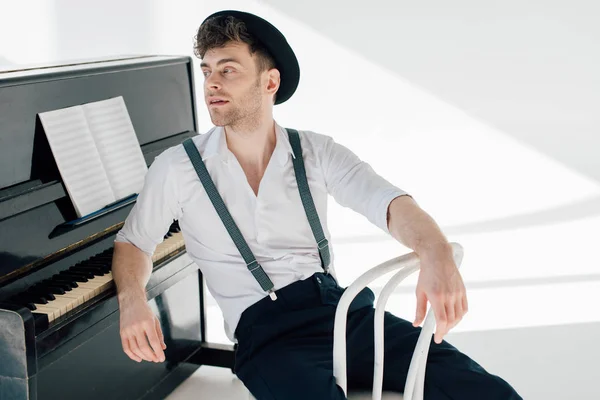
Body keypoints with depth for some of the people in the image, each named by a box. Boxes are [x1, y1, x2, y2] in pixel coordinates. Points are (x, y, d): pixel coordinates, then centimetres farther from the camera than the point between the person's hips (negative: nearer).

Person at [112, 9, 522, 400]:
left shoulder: (317, 152, 6)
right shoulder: (177, 168, 4)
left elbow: (393, 205, -7)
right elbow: (133, 242, 14)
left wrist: (438, 257, -29)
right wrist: (132, 299, -10)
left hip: (347, 309, 2)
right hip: (269, 333, -1)